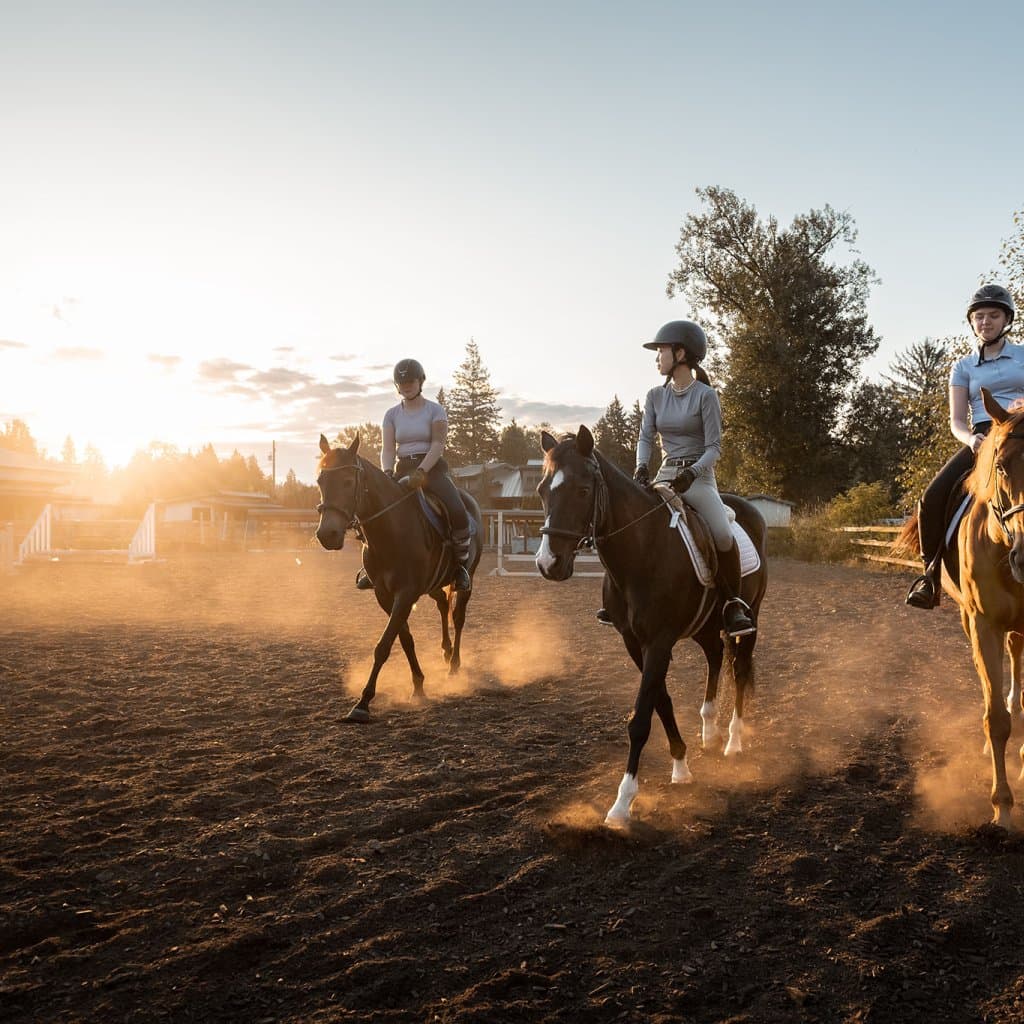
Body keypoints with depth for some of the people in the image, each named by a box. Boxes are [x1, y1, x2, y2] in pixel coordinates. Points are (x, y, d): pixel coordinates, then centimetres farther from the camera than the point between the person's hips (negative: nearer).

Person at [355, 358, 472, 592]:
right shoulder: (392, 414, 9)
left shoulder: (435, 410, 0)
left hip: (432, 468, -3)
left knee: (458, 512, -28)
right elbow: (388, 449, 2)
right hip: (403, 469, 4)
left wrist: (421, 472, -26)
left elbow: (437, 444, -12)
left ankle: (461, 566, -13)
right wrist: (387, 473, -19)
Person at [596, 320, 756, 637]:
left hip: (699, 477, -5)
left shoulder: (705, 395, -6)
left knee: (723, 535, -28)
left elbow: (714, 447, -9)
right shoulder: (656, 396, 9)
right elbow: (645, 437, 2)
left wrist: (691, 473, -26)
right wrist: (641, 467, -18)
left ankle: (734, 604, -8)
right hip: (664, 475, 5)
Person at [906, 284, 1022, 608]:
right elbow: (956, 421, 6)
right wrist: (972, 439, -17)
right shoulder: (963, 367, 14)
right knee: (932, 499, -21)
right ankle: (932, 573, -5)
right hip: (982, 442, 1)